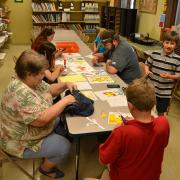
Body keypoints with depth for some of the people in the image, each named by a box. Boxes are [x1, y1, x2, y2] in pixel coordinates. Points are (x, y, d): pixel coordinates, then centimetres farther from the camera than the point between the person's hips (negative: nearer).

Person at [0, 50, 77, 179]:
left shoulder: (32, 81, -5)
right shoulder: (21, 94, -36)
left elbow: (48, 89, 9)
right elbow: (42, 119, -38)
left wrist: (65, 85, -8)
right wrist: (64, 101, -29)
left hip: (31, 129, 10)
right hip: (21, 142, -10)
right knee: (64, 147, -12)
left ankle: (47, 154, 31)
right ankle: (46, 168, 17)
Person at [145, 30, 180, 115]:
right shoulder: (155, 54, -5)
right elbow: (147, 64, 7)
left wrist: (169, 76, -23)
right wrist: (147, 70, -14)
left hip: (165, 92, -1)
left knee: (161, 113, 16)